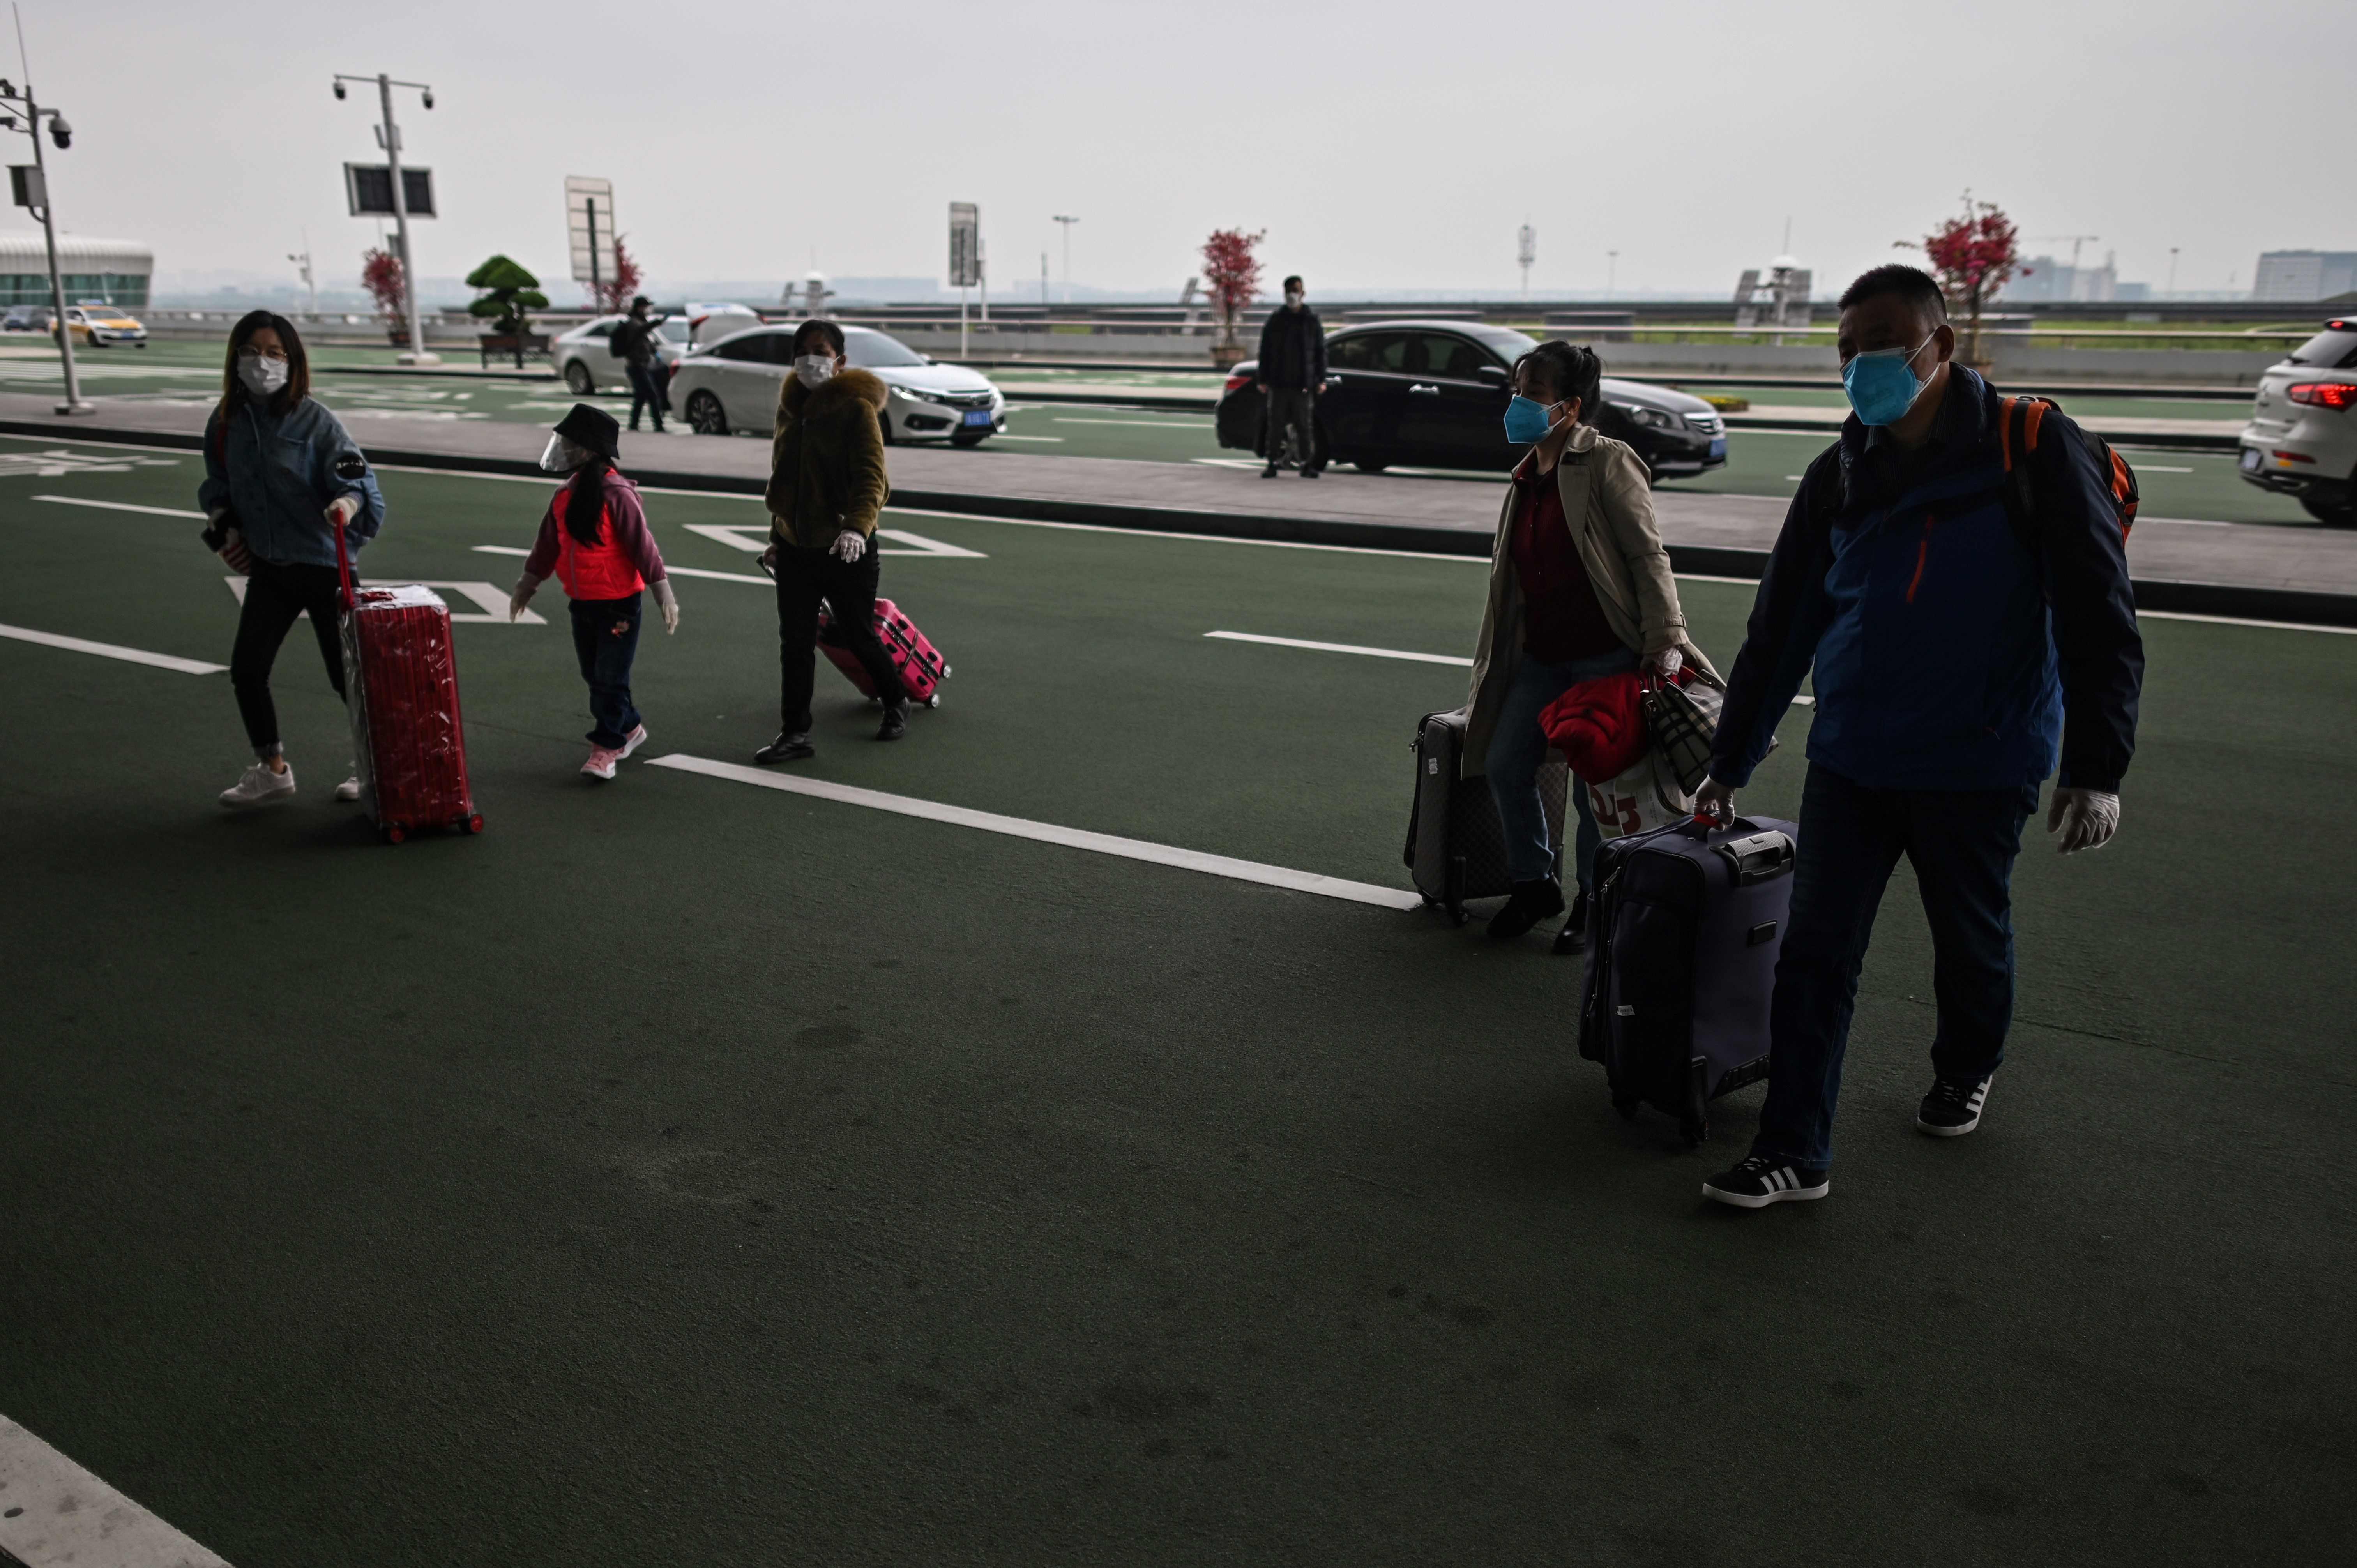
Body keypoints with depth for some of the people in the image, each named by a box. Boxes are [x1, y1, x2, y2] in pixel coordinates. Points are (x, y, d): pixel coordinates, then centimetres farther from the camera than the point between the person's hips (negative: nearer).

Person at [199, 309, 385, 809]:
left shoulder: (314, 420, -12)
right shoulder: (226, 422, 4)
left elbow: (355, 473, -19)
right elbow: (216, 485, 18)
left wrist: (349, 502, -40)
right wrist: (226, 524, 3)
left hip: (323, 565, -5)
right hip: (268, 567, 5)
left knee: (345, 674, 2)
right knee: (246, 672, 7)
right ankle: (272, 771, 25)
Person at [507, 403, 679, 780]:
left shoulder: (616, 494, -18)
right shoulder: (565, 496, 6)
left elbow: (642, 545, -18)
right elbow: (548, 545, 17)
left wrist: (664, 595, -19)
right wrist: (526, 586, 23)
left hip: (618, 604, -8)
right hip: (581, 603, 8)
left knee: (611, 678, -3)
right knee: (594, 675, 15)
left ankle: (606, 747, 6)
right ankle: (629, 729, 32)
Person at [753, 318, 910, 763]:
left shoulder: (857, 407, -12)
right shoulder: (791, 406, 10)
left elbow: (871, 477, -23)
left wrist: (857, 527, -39)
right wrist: (777, 536, 22)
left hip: (845, 548, -6)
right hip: (794, 547, 6)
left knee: (858, 637, 8)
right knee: (795, 643, 4)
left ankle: (896, 702, 34)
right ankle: (795, 734, 11)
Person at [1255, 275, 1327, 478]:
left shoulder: (1312, 320, 5)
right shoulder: (1275, 319, 6)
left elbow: (1320, 351, 7)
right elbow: (1265, 351, 7)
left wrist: (1321, 379, 0)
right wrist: (1263, 379, 1)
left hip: (1302, 383, -1)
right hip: (1278, 383, 1)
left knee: (1305, 425, 1)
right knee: (1276, 425, 1)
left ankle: (1307, 465, 7)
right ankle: (1273, 463, 6)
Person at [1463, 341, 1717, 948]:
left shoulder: (1607, 462, -9)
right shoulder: (1526, 476, 13)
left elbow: (1647, 554, -14)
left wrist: (1664, 640, -22)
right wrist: (1494, 662, 21)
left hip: (1605, 654, -7)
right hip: (1541, 657, 8)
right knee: (1505, 765, 5)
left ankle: (1593, 903, 19)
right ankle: (1535, 884, 25)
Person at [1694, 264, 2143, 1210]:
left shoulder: (2030, 450, -9)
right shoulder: (1840, 475, 3)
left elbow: (2099, 615, -10)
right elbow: (1779, 627, 8)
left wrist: (2097, 767, -15)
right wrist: (1730, 763, 10)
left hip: (1980, 765, -3)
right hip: (1850, 762, 3)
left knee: (1972, 942, 17)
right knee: (1815, 953, -1)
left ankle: (1965, 1075, 45)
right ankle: (1792, 1153, 5)